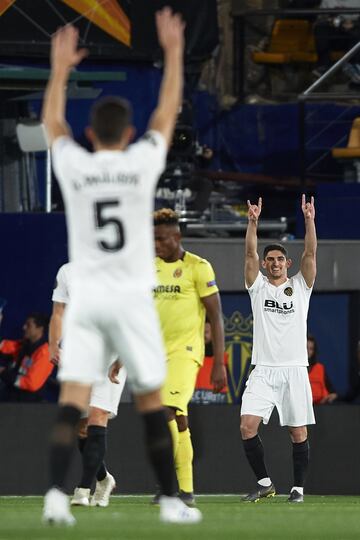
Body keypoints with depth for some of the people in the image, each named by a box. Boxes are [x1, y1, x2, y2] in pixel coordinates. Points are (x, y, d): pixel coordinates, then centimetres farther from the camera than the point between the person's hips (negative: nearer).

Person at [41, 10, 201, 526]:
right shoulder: (142, 162, -4)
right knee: (151, 402, 7)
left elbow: (51, 120, 21)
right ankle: (170, 499, 10)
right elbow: (168, 111, 10)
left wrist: (60, 67, 33)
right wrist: (173, 50, 21)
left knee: (71, 402, -5)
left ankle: (56, 492, -20)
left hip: (85, 297, 1)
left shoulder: (73, 165, 1)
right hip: (132, 297, -1)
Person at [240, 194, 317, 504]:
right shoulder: (258, 286, 10)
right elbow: (250, 253, -2)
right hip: (263, 370, 1)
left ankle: (298, 487, 11)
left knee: (298, 432, 0)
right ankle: (264, 483, 1)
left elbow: (311, 254, -3)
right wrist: (253, 222, -14)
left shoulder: (300, 286, 9)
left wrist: (309, 220, -14)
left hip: (294, 370, -1)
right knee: (248, 426, -12)